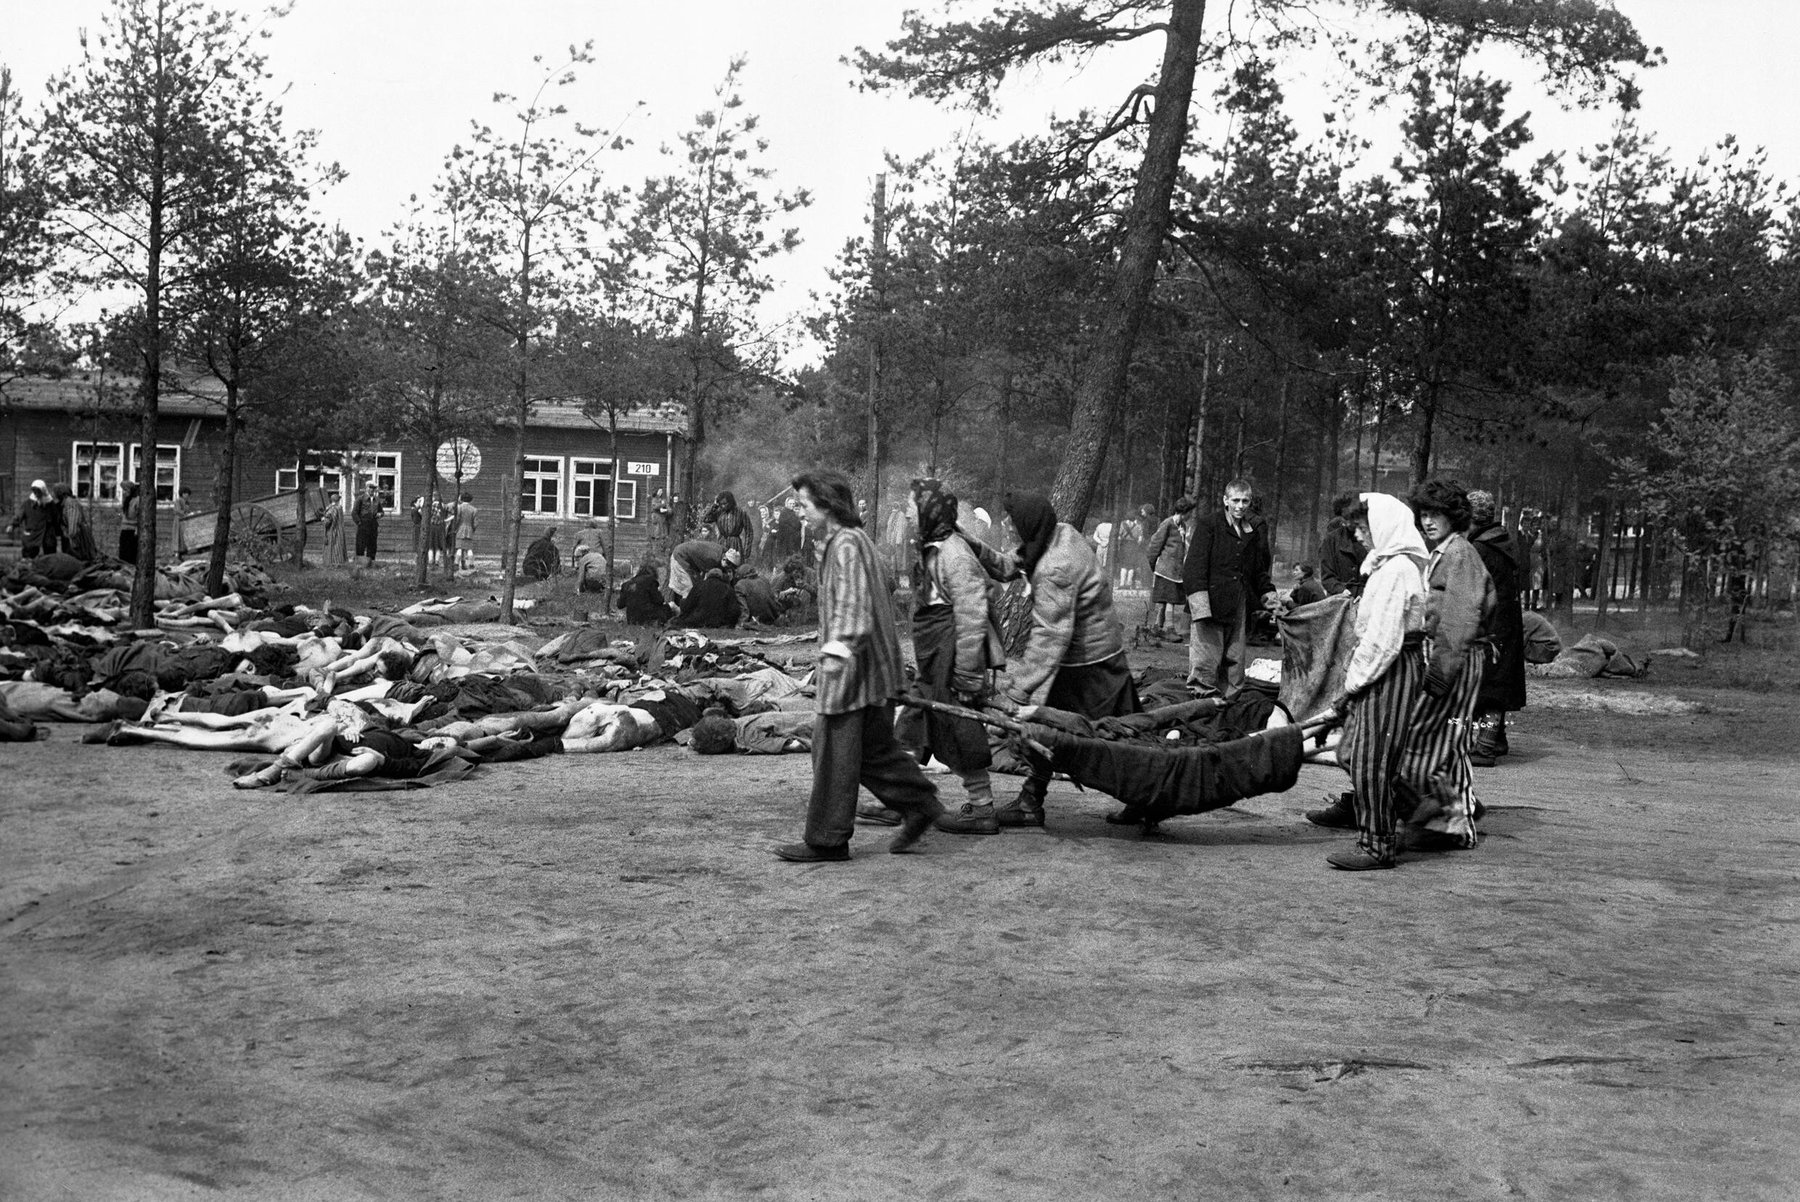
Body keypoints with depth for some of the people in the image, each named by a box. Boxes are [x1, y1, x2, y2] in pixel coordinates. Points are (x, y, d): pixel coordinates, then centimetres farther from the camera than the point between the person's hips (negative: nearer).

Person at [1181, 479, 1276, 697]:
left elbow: (1259, 570, 27)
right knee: (1204, 662, -9)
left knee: (1234, 664, 5)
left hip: (1240, 609, 6)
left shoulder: (1254, 532, 17)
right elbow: (1195, 565, -8)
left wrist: (1268, 592, 11)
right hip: (1211, 605, -6)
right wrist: (1200, 602, -18)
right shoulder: (1208, 525, -1)